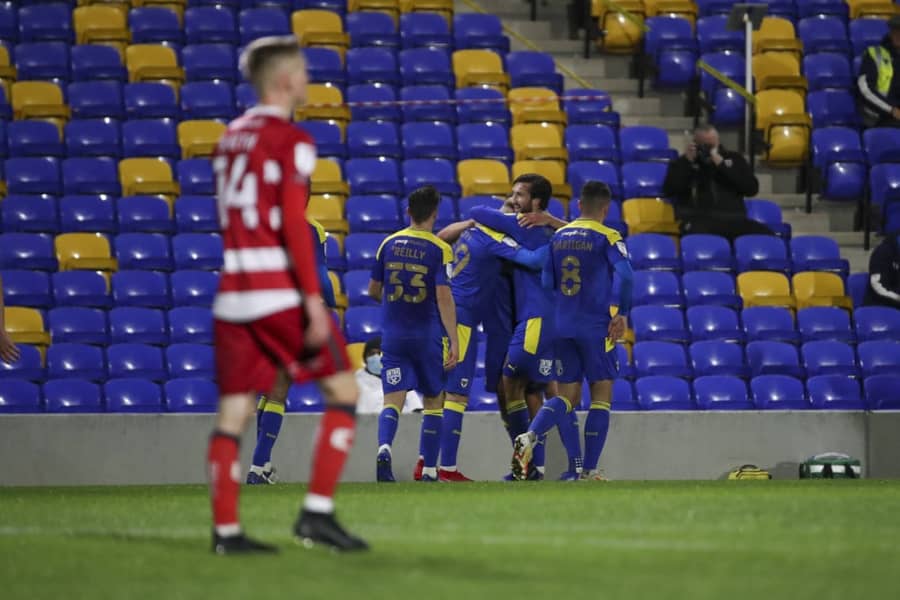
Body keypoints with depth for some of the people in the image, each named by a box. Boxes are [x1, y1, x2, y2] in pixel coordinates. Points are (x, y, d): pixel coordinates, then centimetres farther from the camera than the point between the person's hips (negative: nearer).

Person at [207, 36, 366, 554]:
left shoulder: (230, 138, 14)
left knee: (234, 411, 7)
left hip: (233, 289, 7)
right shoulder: (292, 141, -7)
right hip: (281, 291, -7)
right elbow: (294, 224, -15)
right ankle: (318, 513, -2)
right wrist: (313, 301, -16)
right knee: (343, 390, 5)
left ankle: (226, 529, 3)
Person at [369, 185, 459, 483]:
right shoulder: (440, 249, -8)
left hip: (393, 335, 2)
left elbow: (373, 290, 12)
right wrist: (454, 341, -15)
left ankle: (384, 447, -32)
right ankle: (429, 470, 13)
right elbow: (443, 296, -15)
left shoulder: (389, 244, 4)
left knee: (393, 400, -3)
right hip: (427, 336, -2)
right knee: (433, 402, 13)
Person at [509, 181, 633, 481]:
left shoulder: (558, 237, 10)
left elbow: (546, 283, 12)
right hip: (597, 328, -5)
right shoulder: (608, 238, -6)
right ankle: (589, 471, 1)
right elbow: (624, 275, -23)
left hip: (562, 328, 5)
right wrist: (621, 313, -17)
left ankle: (529, 436, -17)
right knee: (601, 397, 5)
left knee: (567, 397, 10)